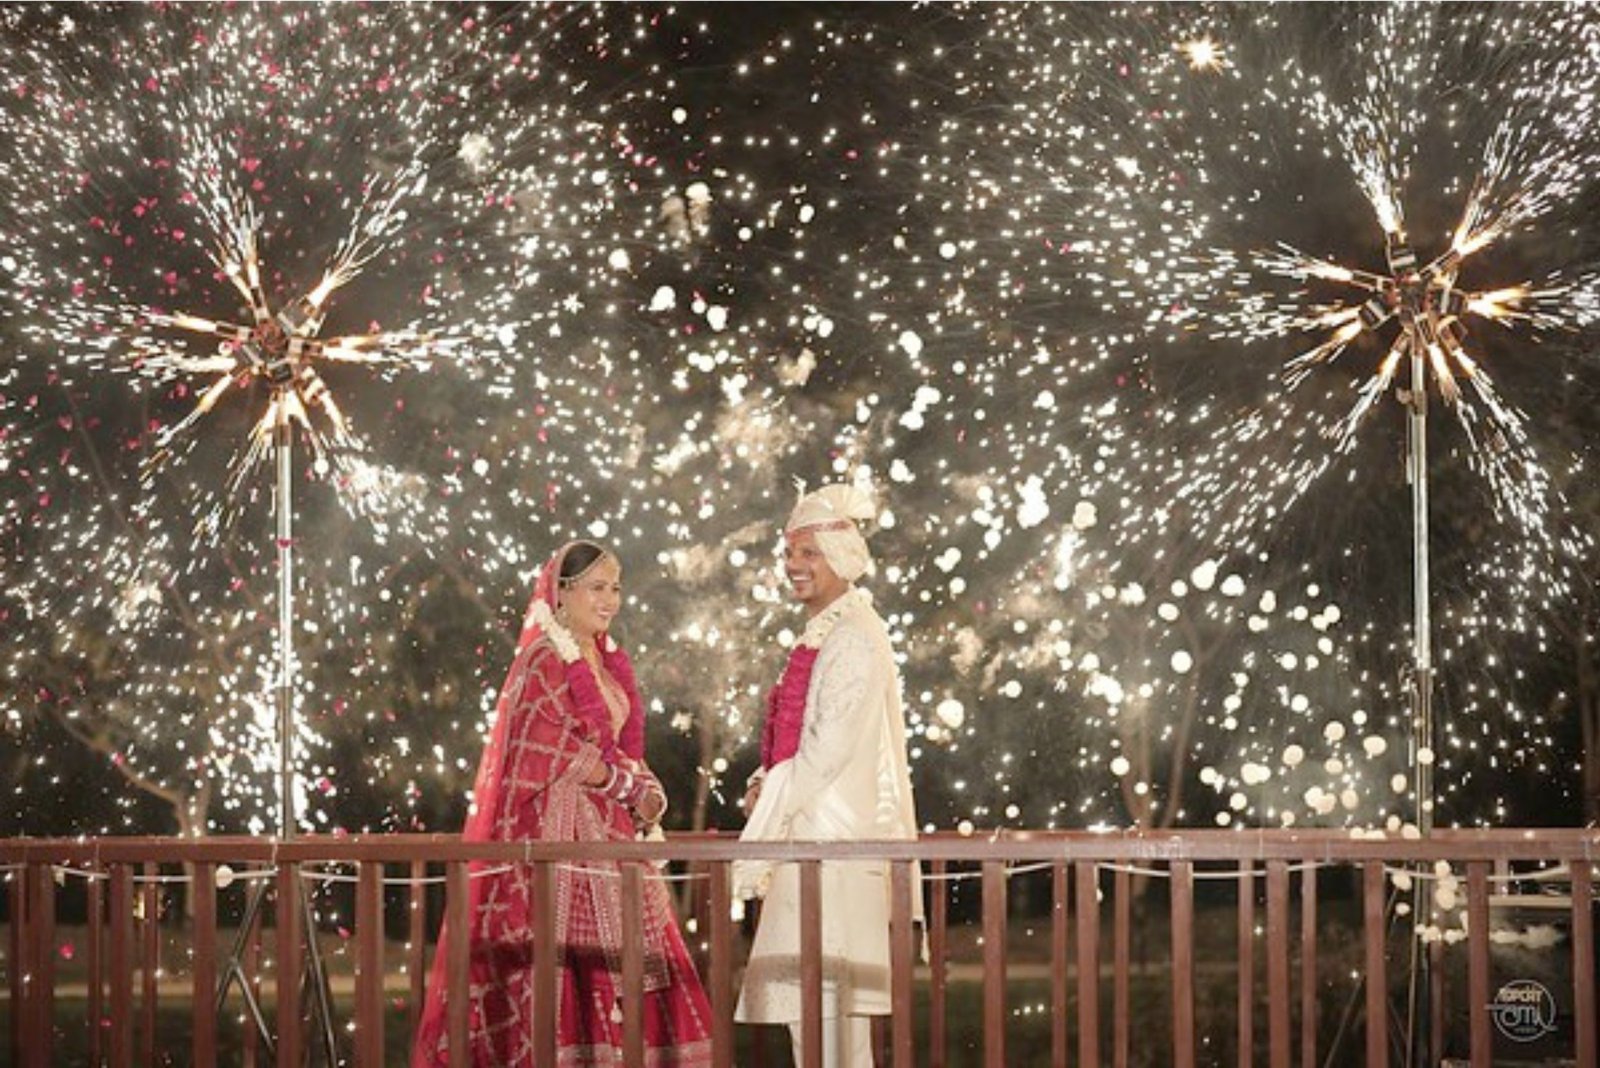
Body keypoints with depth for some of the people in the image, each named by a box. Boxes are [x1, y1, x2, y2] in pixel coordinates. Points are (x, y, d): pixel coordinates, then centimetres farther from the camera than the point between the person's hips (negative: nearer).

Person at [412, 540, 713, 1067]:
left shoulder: (609, 661, 16)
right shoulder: (544, 662, -9)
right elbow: (568, 757, -14)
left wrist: (646, 792, -1)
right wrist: (629, 784, -4)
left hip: (605, 835, 8)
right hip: (555, 831, -8)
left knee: (618, 971, 4)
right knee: (565, 971, -10)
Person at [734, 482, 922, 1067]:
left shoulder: (852, 640, -13)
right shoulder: (821, 635, 17)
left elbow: (829, 750, -18)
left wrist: (772, 802, -10)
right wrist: (767, 784, 4)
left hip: (832, 842, -10)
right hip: (809, 835, 10)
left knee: (822, 998, -10)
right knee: (811, 1002, 11)